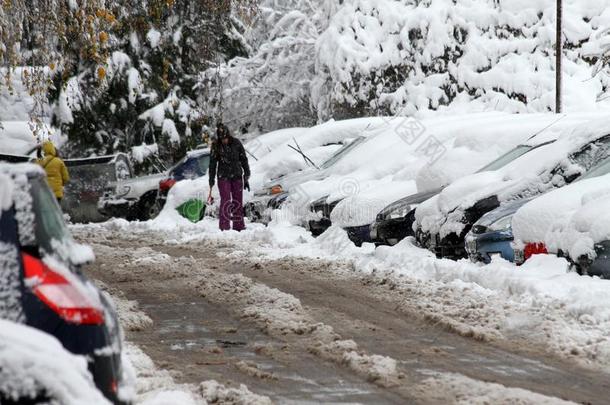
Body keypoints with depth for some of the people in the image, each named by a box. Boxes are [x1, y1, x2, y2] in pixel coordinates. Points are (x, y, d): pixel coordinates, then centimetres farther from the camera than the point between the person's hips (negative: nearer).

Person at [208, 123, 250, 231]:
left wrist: (246, 178, 3)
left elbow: (244, 160, 4)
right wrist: (211, 179, 7)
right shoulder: (216, 146, -4)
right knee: (226, 201, -12)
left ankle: (239, 226, 11)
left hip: (237, 176, 2)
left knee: (238, 202, 4)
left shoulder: (236, 143, -2)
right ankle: (224, 227, -13)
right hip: (223, 177, -2)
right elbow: (212, 163, 5)